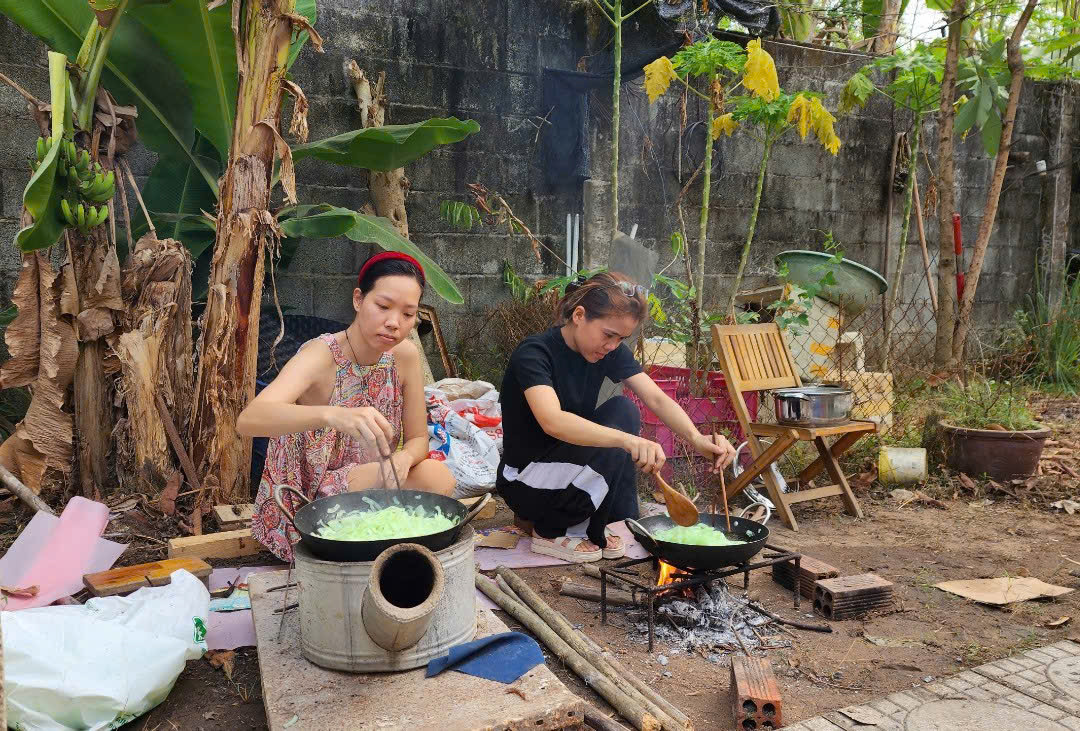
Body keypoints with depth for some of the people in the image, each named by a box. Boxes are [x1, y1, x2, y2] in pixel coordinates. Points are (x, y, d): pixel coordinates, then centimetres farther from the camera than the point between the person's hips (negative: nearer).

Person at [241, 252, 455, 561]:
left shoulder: (405, 356, -8)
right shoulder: (321, 356, -24)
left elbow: (418, 439, 0)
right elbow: (248, 420, -41)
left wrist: (403, 458, -26)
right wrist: (330, 415, -60)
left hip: (366, 486, 5)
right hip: (303, 504, -5)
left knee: (437, 477, -22)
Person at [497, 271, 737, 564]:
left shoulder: (612, 352, -3)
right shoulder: (534, 353, -25)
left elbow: (657, 399, -13)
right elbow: (552, 421, -41)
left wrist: (696, 438, -32)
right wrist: (628, 440, -54)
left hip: (571, 472, 7)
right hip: (524, 482, -7)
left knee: (623, 408, -14)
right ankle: (550, 530, -6)